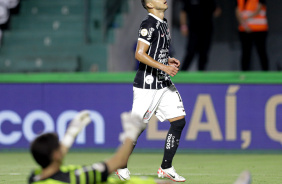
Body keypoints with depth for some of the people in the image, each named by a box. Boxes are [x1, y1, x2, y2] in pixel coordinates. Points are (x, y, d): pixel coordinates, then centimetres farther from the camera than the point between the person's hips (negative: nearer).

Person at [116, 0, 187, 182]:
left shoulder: (163, 23, 14)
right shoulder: (149, 25, -15)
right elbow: (140, 54, -23)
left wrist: (169, 60, 9)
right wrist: (163, 67, -26)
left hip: (164, 84, 9)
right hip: (147, 84, -9)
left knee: (179, 121, 2)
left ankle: (166, 168, 9)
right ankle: (122, 166, 15)